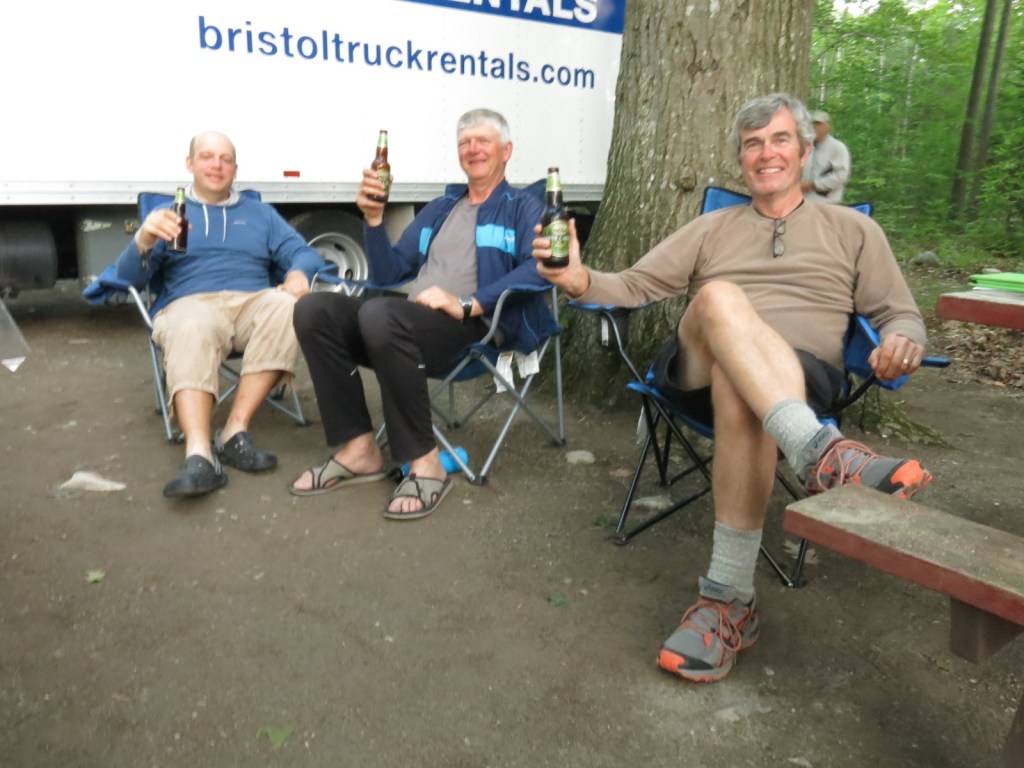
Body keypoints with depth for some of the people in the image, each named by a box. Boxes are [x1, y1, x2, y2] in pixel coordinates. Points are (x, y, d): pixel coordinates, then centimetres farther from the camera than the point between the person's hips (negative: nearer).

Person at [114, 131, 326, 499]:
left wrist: (299, 274, -13)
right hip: (189, 304, -1)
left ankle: (234, 431, -32)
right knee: (192, 330, -39)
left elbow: (305, 254, 13)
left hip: (252, 303, 2)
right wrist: (143, 241, -13)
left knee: (286, 306, -34)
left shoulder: (261, 214, 27)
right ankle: (198, 454, -54)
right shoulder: (167, 214, 22)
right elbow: (129, 276, 11)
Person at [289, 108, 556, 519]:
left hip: (476, 328, -7)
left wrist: (469, 304, -23)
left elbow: (538, 267, -13)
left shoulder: (522, 207, 10)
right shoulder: (439, 208, 28)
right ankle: (359, 449, -11)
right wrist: (373, 218, 7)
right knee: (314, 309, -12)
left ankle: (425, 464, -26)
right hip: (411, 323, 7)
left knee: (379, 314, -35)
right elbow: (387, 274, 24)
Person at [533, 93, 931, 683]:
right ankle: (821, 453, -50)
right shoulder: (711, 229, 27)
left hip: (803, 380, -1)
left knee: (736, 386, -39)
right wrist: (580, 279, -7)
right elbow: (636, 287, 16)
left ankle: (729, 600, -34)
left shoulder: (853, 229, 24)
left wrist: (902, 342, -7)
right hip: (698, 367, 1)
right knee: (718, 298, -34)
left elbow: (902, 315, 19)